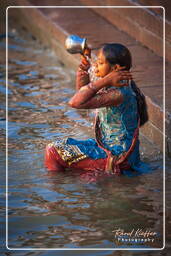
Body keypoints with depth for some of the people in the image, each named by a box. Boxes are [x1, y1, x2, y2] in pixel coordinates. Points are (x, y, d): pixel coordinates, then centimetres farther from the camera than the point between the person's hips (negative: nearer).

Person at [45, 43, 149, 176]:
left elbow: (76, 103, -34)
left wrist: (104, 81, -31)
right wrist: (83, 72, 0)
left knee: (53, 151, -6)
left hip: (117, 156, -10)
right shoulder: (111, 86, 2)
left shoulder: (119, 93, -28)